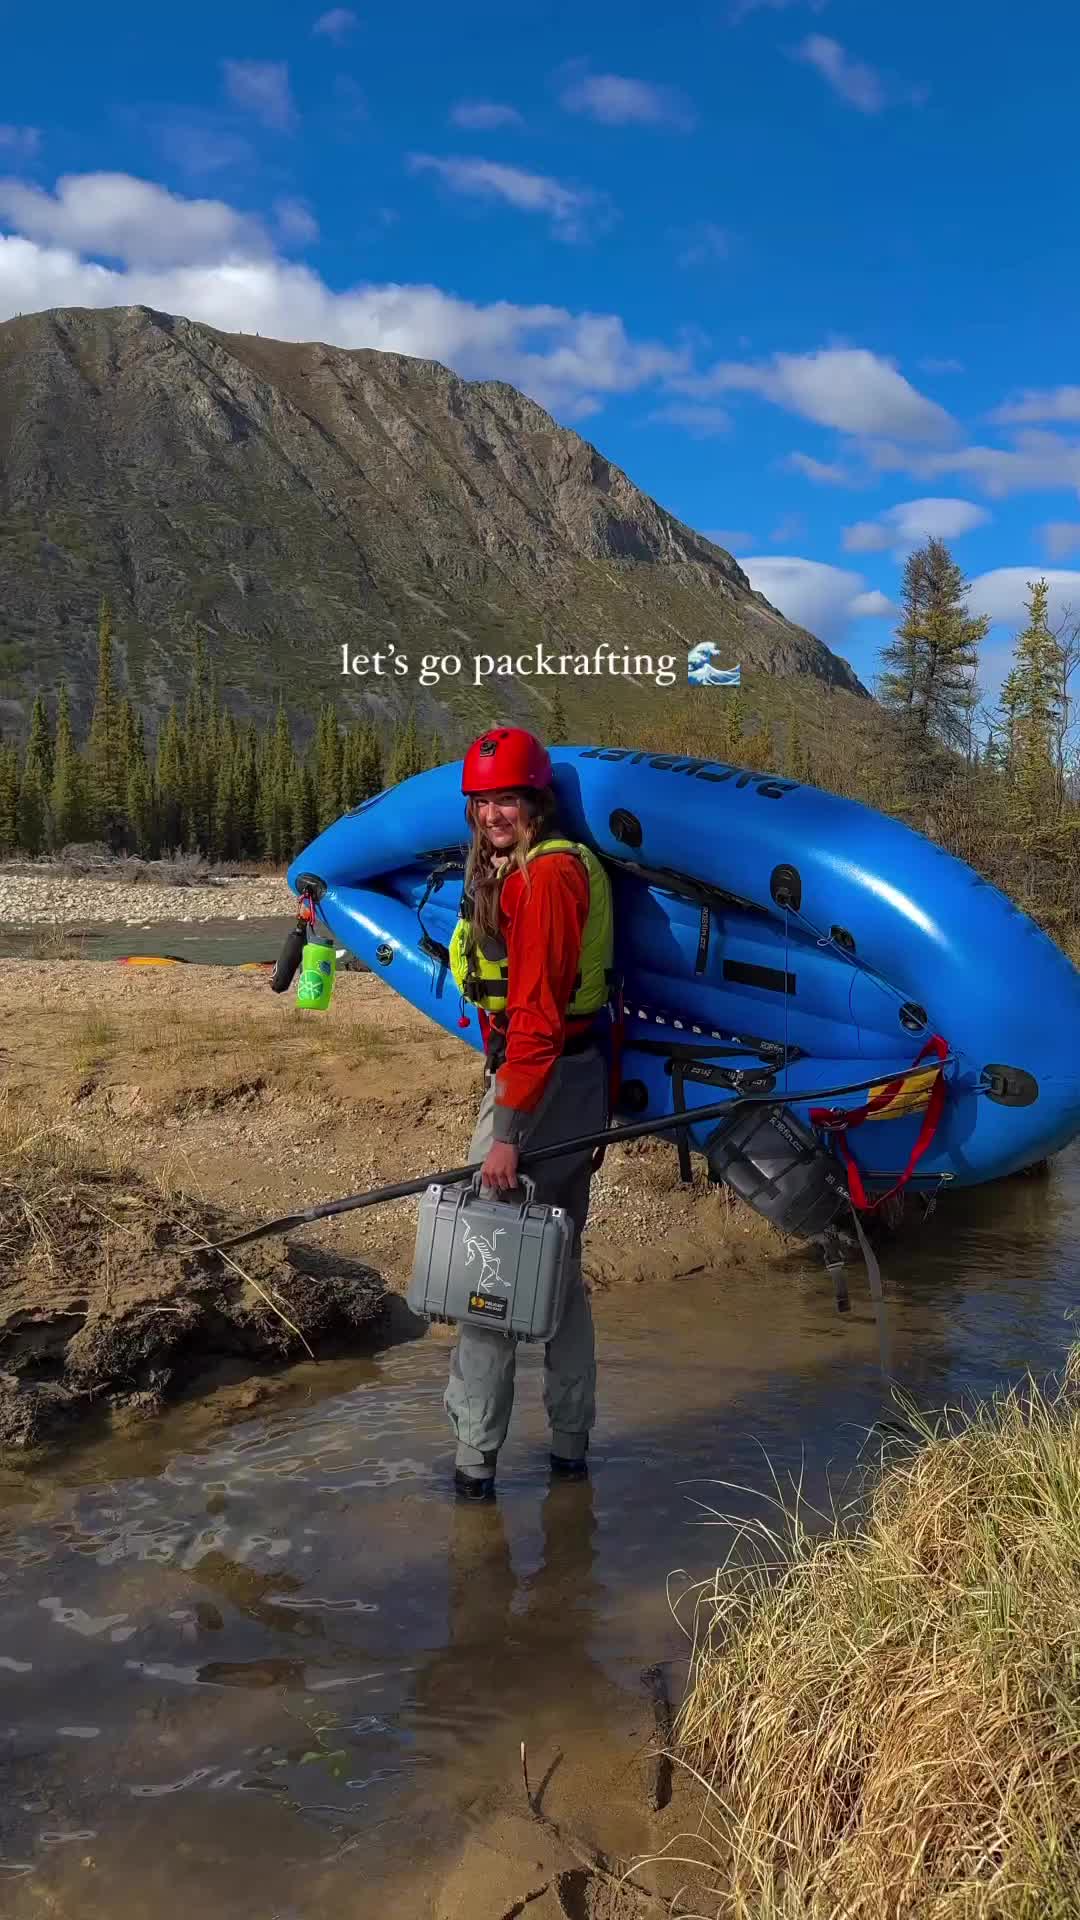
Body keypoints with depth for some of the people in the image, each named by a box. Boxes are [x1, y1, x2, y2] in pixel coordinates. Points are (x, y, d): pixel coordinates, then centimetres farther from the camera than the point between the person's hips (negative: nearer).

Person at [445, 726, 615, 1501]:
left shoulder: (546, 875, -17)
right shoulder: (538, 868, 14)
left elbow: (536, 1015, -23)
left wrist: (507, 1130, -24)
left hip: (543, 1082, -10)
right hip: (581, 1080, 10)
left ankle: (475, 1457, 3)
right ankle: (571, 1443, 28)